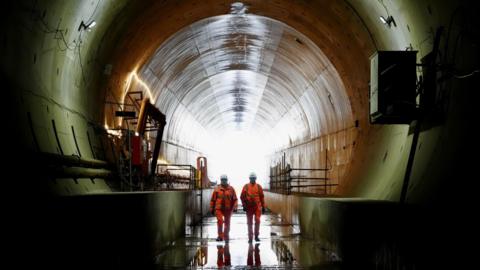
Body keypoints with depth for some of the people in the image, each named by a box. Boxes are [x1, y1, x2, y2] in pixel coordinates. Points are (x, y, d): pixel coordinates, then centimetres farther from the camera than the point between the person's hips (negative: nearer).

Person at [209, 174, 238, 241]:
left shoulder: (231, 189, 5)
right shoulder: (217, 189, 4)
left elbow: (235, 199, 5)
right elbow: (213, 200, 8)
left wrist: (235, 207, -7)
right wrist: (212, 209, 6)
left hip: (228, 209, 1)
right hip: (219, 208, -1)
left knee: (227, 223, 9)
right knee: (220, 221, -15)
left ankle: (226, 237, 22)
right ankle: (220, 236, -7)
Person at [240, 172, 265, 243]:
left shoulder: (259, 187, 5)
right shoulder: (246, 187, 4)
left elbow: (262, 197, 8)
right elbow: (242, 197, 4)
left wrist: (263, 207, 7)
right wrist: (244, 205, -5)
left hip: (257, 207, 0)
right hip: (249, 207, 0)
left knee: (257, 221, -6)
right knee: (249, 223, 4)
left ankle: (256, 236, 9)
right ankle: (250, 238, 11)